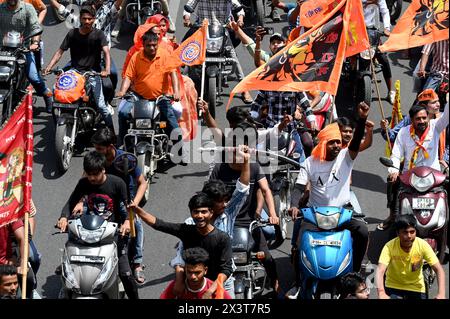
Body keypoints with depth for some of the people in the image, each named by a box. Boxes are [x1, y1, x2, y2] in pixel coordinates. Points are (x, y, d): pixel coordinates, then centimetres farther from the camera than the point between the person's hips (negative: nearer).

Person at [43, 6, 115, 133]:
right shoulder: (72, 34, 6)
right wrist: (49, 67, -10)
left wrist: (107, 69, -32)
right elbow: (60, 51, 5)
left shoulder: (98, 34, -1)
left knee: (101, 105, -13)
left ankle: (111, 130, 2)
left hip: (93, 73, -2)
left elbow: (106, 52, -14)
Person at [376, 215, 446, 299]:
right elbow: (380, 271, -35)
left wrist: (441, 294, -36)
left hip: (416, 288, 1)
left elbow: (439, 270, -21)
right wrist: (381, 294, -53)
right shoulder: (389, 247, -25)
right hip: (393, 287, -1)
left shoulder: (422, 245, -21)